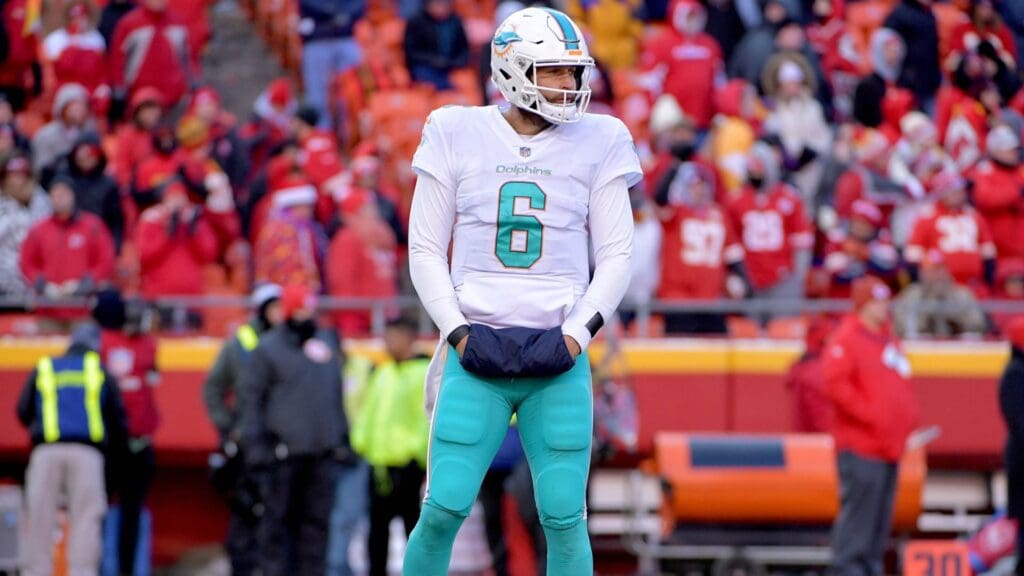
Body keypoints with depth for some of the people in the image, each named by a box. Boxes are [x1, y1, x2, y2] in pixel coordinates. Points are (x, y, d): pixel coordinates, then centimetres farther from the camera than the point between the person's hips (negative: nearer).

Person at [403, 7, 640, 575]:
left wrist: (577, 334, -6)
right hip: (477, 355, 0)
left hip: (558, 361, 1)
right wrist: (458, 332, -6)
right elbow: (426, 251, 6)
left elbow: (616, 256, 6)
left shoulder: (595, 144, 5)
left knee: (564, 517, -2)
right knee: (444, 509, -5)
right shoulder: (458, 137, 4)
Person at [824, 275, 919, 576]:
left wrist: (907, 418, 9)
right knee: (859, 506, -10)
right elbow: (836, 383, -17)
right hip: (861, 446, -8)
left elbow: (901, 388, 26)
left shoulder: (889, 340, 19)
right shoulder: (845, 339, -7)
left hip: (891, 446, 8)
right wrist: (870, 415, -18)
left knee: (882, 513, 9)